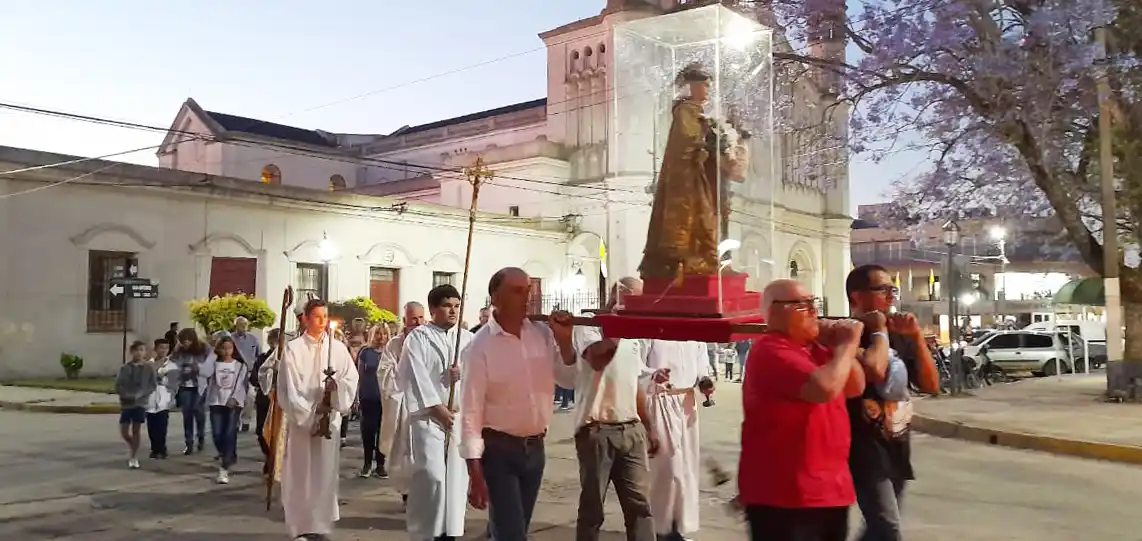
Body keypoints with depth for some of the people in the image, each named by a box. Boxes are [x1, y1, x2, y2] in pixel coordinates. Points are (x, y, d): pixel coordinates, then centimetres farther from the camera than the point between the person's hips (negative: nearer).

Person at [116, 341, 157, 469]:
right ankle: (133, 448, 30)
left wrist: (139, 395, -16)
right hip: (126, 403, 2)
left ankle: (134, 458, 10)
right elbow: (118, 386, -2)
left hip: (140, 403, -1)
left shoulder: (149, 367, -2)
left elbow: (152, 386, -3)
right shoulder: (125, 367, 0)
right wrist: (128, 395, -17)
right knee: (124, 432, 2)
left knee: (136, 431, 0)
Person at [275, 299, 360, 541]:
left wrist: (337, 387, -17)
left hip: (330, 417, 2)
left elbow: (352, 378, 4)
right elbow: (288, 388, -6)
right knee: (301, 474, 2)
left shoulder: (338, 347, 4)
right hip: (301, 418, -2)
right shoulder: (293, 348, -3)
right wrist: (310, 413, -12)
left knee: (325, 473, 4)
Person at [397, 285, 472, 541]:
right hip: (427, 416, -4)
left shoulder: (468, 339, 12)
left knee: (456, 476, 5)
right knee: (431, 475, -13)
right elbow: (416, 376, -10)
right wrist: (437, 408, -15)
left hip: (460, 416, 4)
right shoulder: (418, 337, 0)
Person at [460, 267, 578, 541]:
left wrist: (564, 341, -11)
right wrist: (475, 474, -17)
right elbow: (471, 411, -14)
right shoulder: (481, 346, -14)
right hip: (498, 449, -5)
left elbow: (571, 380, 6)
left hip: (535, 447, 5)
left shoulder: (543, 334, 0)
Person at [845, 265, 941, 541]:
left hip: (897, 448, 8)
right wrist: (879, 330, -16)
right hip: (865, 449, -8)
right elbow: (874, 370, -33)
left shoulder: (899, 337, 9)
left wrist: (916, 337, -5)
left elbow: (931, 386, 5)